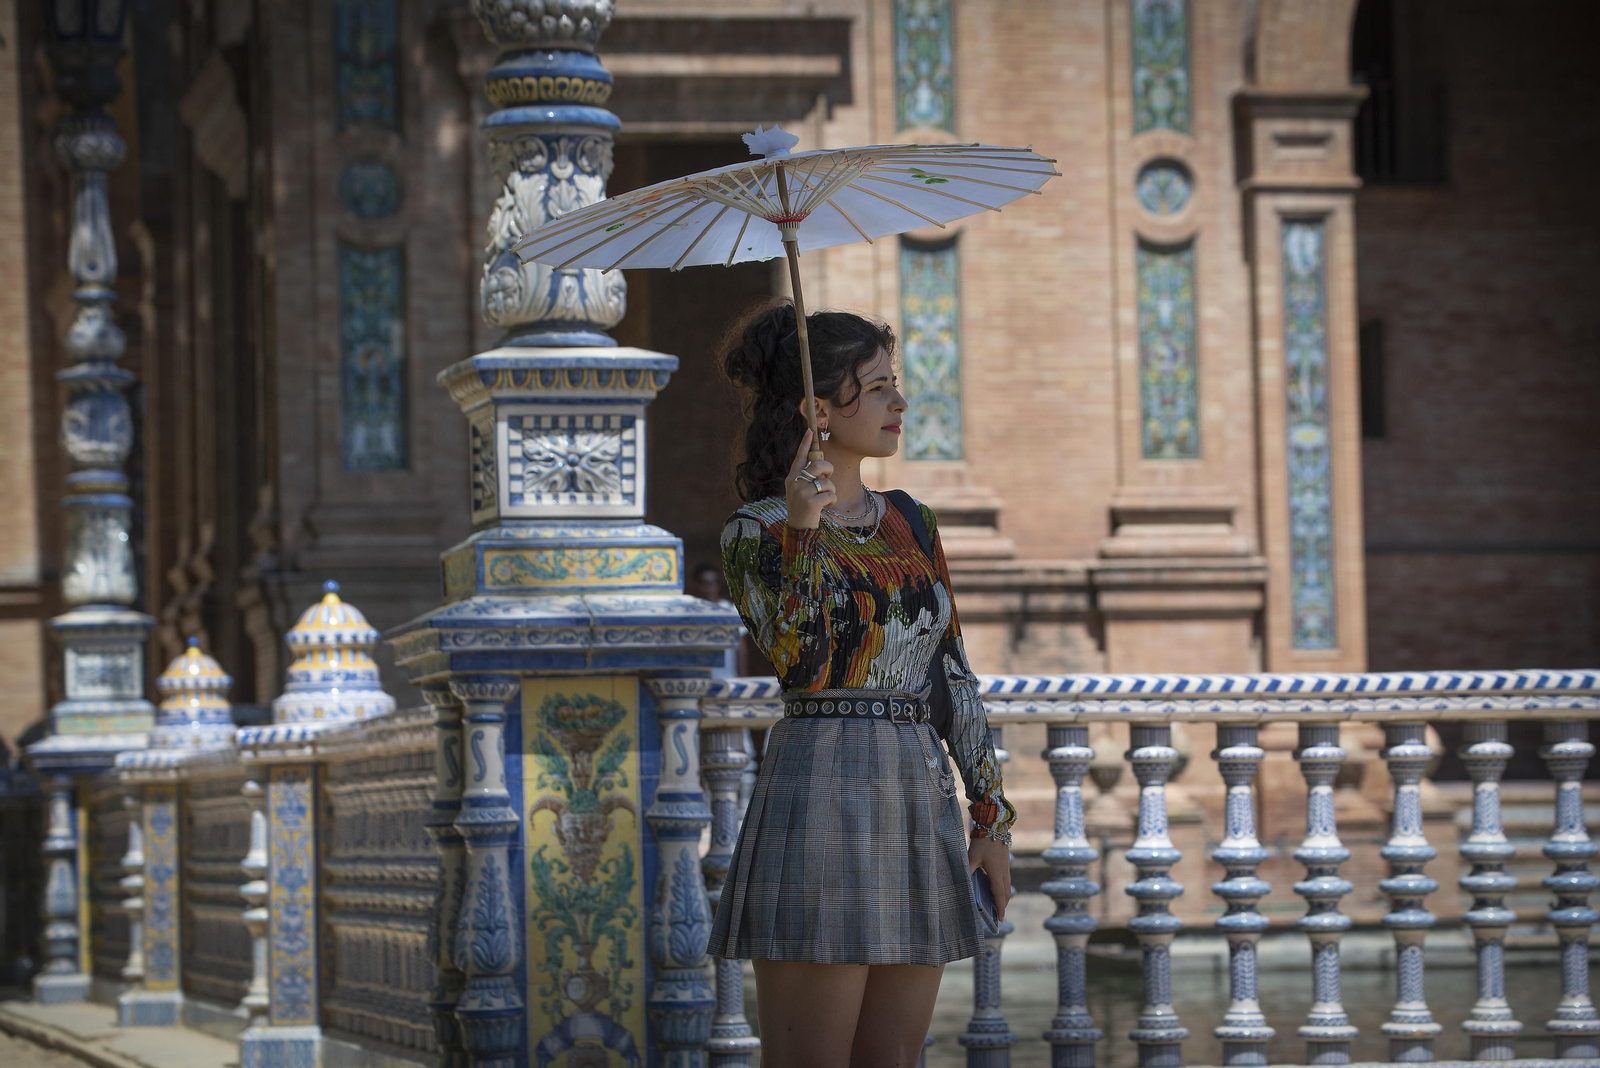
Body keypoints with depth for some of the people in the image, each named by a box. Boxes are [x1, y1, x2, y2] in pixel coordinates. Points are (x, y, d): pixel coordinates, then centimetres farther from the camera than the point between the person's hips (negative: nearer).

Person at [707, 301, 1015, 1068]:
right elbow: (801, 666, -18)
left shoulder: (910, 525, 15)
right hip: (819, 799, -6)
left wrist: (992, 818, 11)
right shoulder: (754, 535, -3)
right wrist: (803, 534, -26)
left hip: (919, 807, 6)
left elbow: (953, 677, 15)